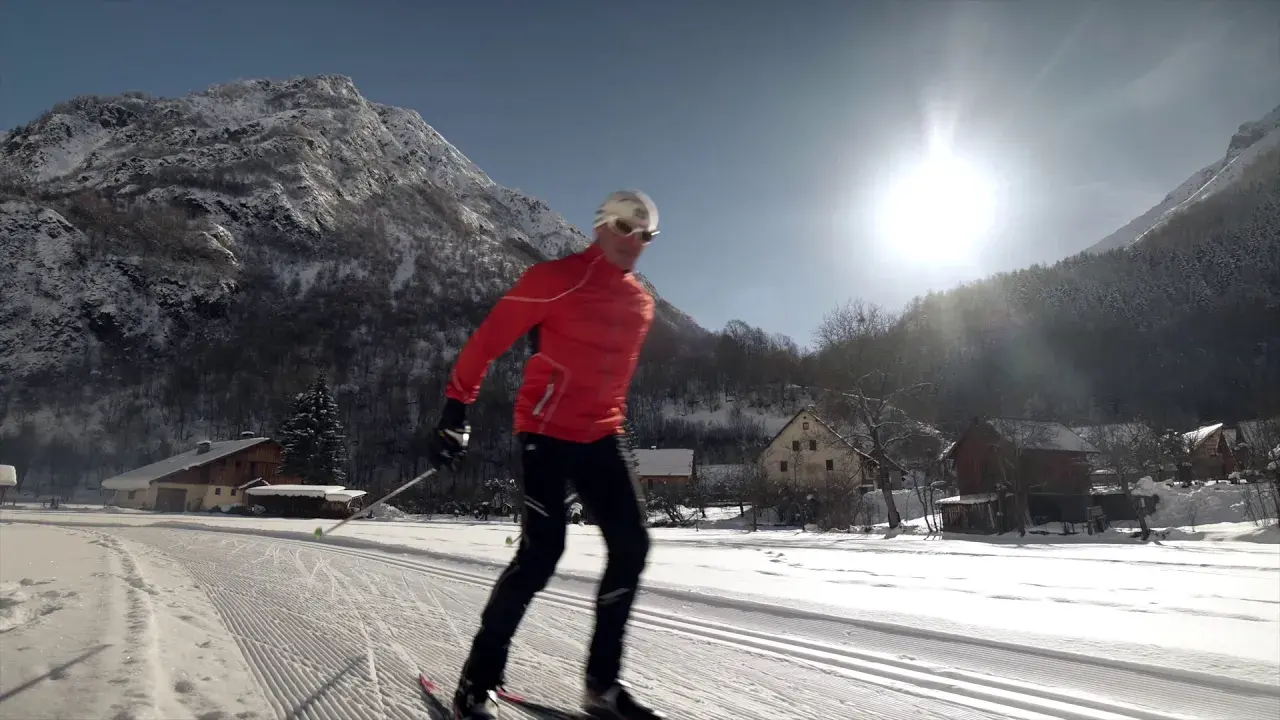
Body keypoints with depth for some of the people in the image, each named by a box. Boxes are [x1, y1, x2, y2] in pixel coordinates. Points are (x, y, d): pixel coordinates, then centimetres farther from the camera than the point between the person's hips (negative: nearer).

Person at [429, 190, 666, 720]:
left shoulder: (641, 303, 12)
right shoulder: (558, 278, -9)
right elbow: (487, 340, -9)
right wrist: (455, 411, -11)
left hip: (601, 436, 7)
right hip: (547, 429, -7)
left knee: (631, 545, -1)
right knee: (542, 551, -12)